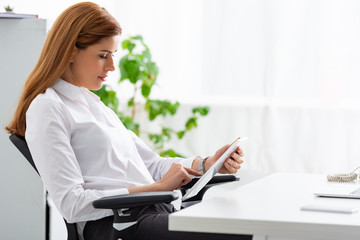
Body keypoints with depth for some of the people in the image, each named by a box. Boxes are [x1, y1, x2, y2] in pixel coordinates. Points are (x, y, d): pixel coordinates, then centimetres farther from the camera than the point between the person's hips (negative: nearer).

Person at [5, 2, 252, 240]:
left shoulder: (95, 104, 26)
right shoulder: (47, 108, -2)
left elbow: (150, 164, 26)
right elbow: (72, 205, -12)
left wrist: (208, 164, 8)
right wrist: (158, 186, -13)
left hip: (158, 210, 9)